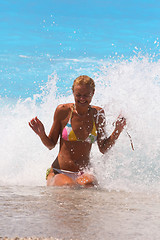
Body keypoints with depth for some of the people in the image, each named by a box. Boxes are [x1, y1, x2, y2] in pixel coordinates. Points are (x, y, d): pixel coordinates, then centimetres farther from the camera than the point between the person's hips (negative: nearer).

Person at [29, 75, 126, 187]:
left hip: (84, 173, 1)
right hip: (59, 173, -1)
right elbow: (51, 145, 6)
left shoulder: (98, 114, 5)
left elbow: (103, 148, 9)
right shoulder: (63, 111, -2)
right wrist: (42, 134, -14)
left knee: (88, 183, -36)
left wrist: (117, 131, -4)